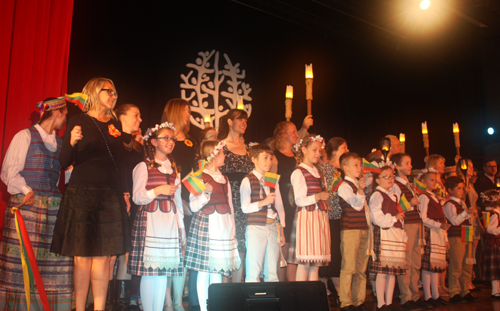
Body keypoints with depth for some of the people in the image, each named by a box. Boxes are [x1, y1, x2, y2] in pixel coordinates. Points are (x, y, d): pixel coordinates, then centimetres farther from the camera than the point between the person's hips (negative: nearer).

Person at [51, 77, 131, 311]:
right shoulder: (78, 122, 0)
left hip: (111, 197, 4)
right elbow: (64, 163, -3)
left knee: (104, 257, 4)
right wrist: (72, 143, -22)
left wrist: (124, 192, 12)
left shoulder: (115, 125, 15)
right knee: (82, 256, -1)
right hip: (82, 195, -4)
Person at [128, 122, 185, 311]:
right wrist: (158, 190, -16)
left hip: (170, 222, 5)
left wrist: (181, 225, 18)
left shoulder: (173, 168, 18)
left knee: (164, 270, 4)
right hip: (150, 220, -5)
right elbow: (137, 197, -5)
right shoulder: (143, 166, 2)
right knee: (149, 271, -6)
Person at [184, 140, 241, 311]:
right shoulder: (200, 177, -3)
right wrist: (206, 193, -23)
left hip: (224, 226, 6)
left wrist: (232, 231, 17)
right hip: (206, 225, -6)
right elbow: (194, 206, -7)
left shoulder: (224, 179, 17)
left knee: (218, 270, 8)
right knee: (204, 270, -2)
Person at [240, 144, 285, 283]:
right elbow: (245, 207, -6)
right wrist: (262, 202, -20)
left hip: (273, 227, 5)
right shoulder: (248, 181, -1)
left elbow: (279, 206, 16)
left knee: (272, 271, 8)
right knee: (254, 270, -3)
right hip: (256, 228, -5)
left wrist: (281, 230, 12)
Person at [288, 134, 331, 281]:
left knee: (315, 264, 6)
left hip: (321, 217, 7)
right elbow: (299, 201, -11)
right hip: (306, 218, -7)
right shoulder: (298, 173, -3)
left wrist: (326, 197, 9)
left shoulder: (318, 173, 20)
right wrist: (317, 197, -23)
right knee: (304, 263, -8)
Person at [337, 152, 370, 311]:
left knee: (361, 268, 11)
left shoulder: (360, 184, 18)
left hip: (364, 229, 8)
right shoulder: (344, 186, -8)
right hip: (350, 230, -8)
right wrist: (360, 190, -35)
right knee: (348, 268, -5)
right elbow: (357, 205, -18)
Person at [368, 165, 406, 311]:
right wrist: (394, 218, -10)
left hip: (397, 235, 8)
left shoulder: (394, 196, 21)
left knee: (393, 271, 9)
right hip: (383, 234, -8)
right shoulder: (376, 195, -5)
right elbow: (377, 218, -16)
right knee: (383, 271, -7)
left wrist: (404, 237, 19)